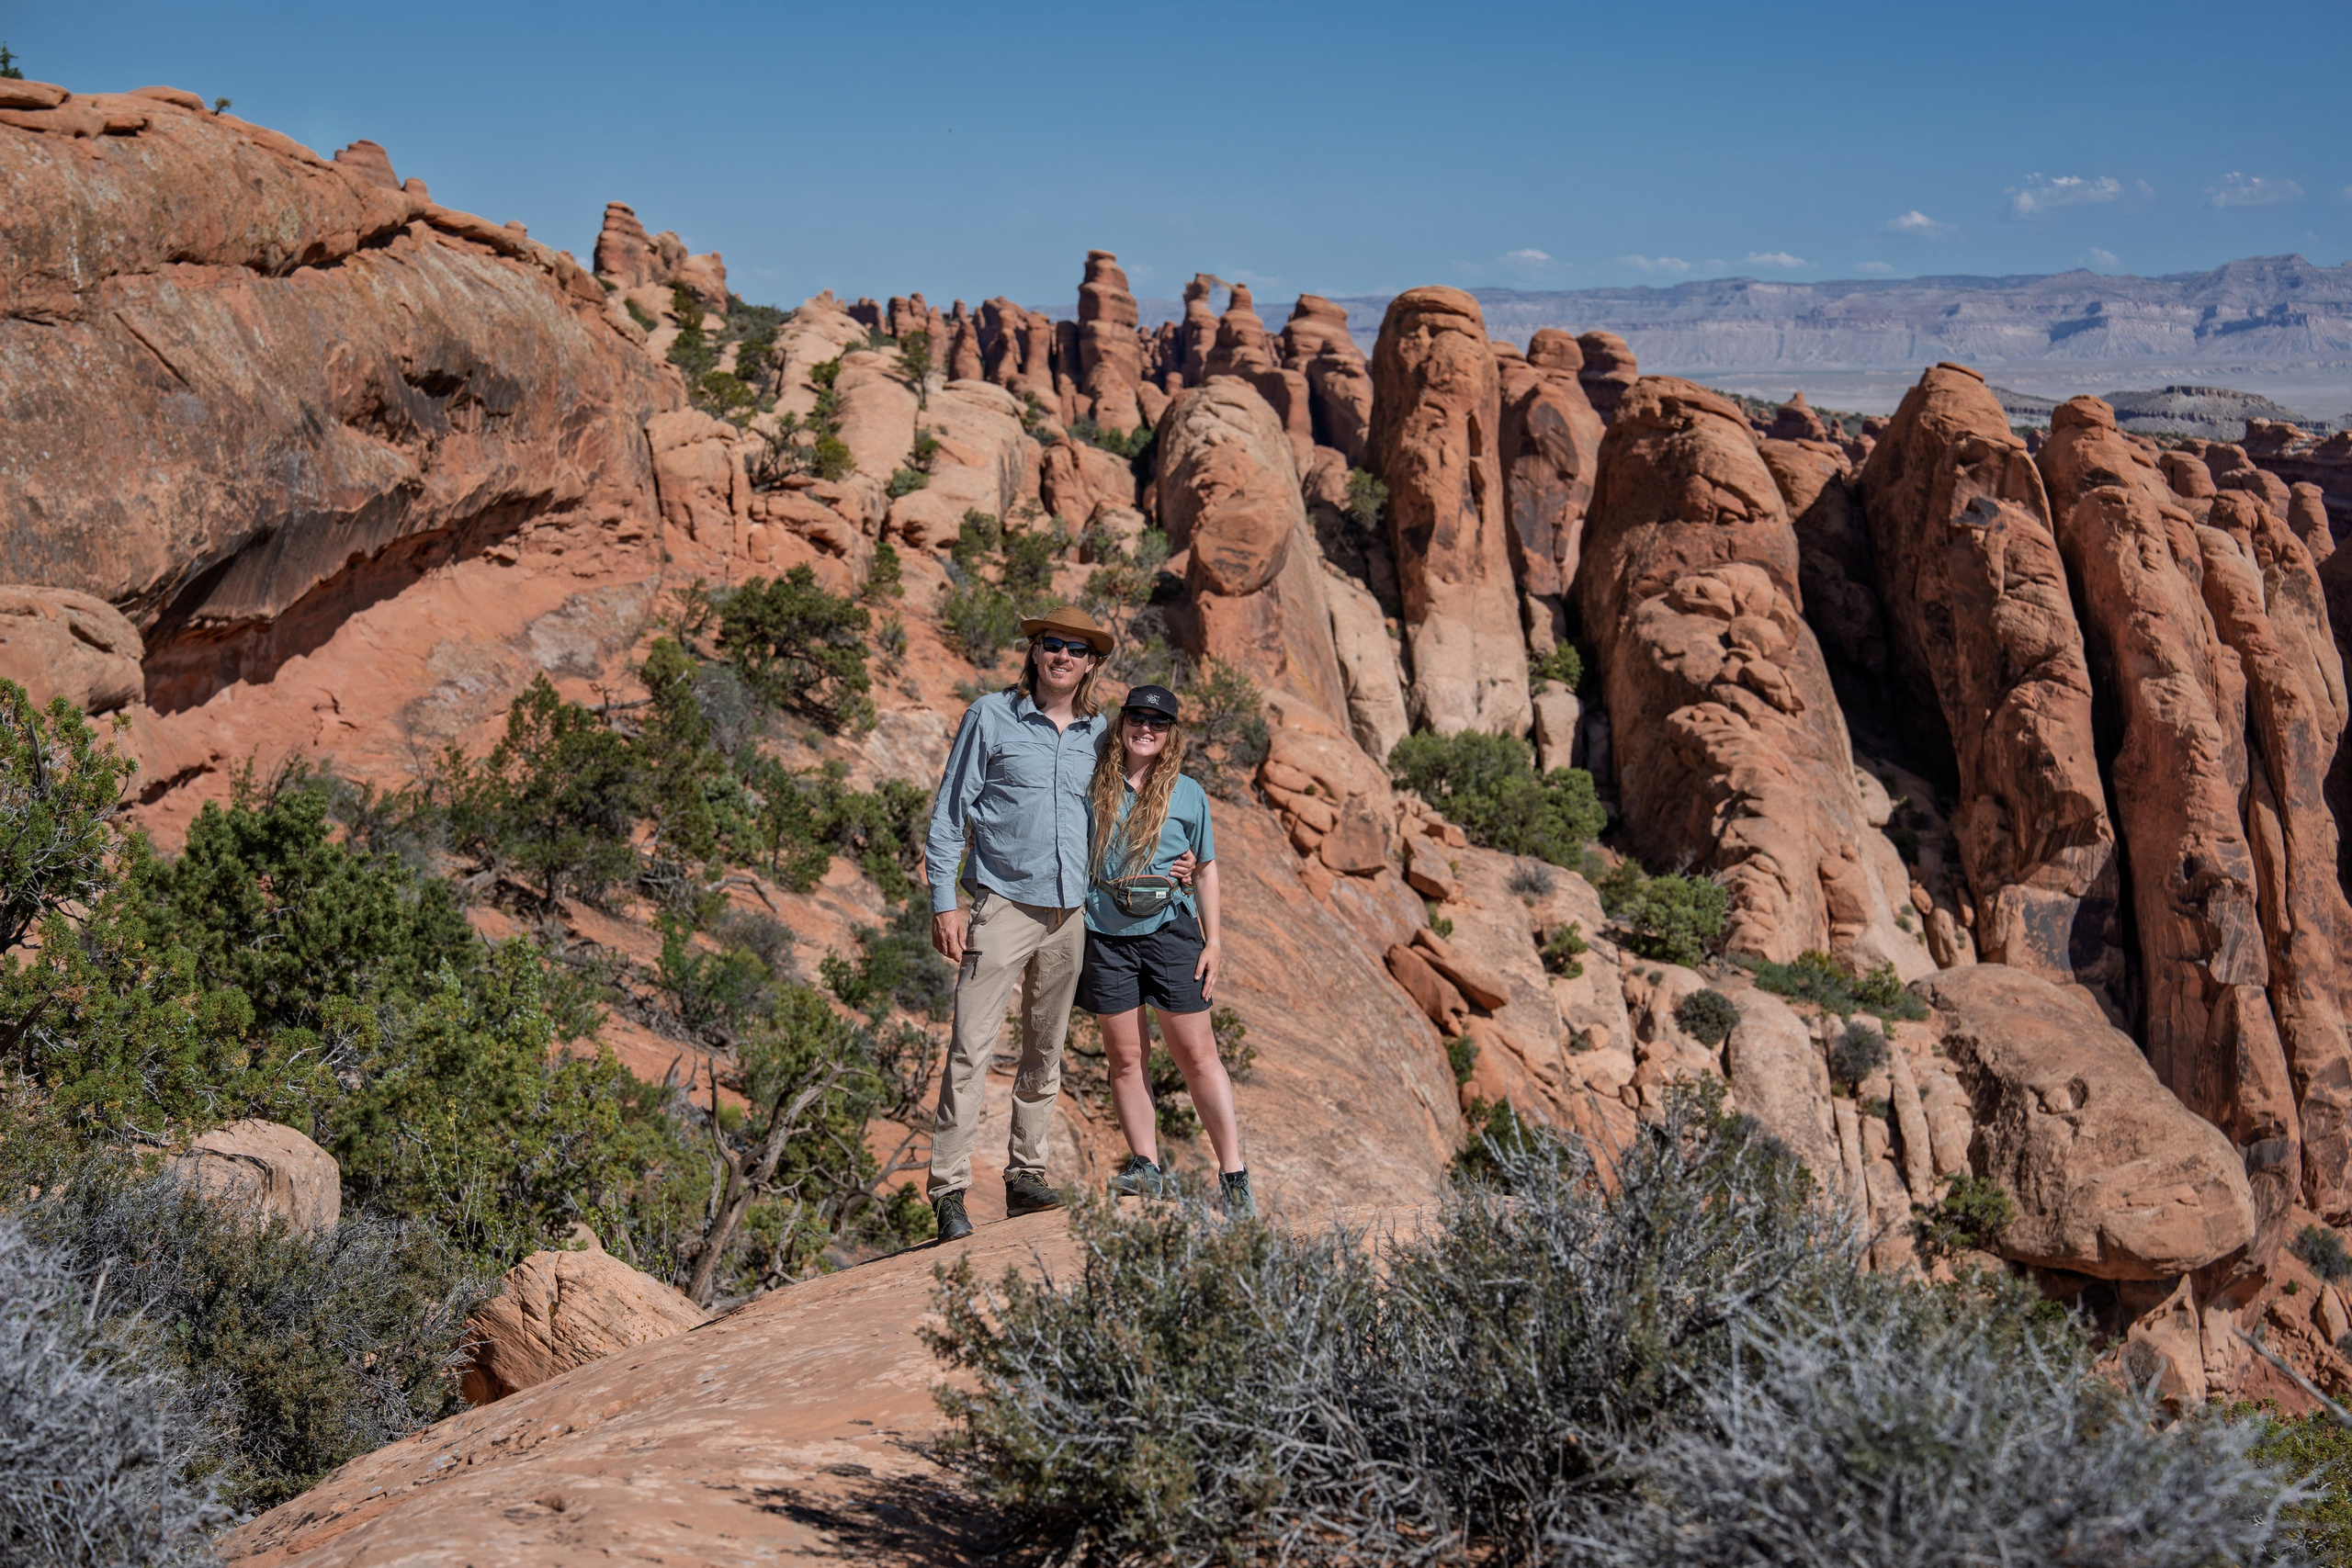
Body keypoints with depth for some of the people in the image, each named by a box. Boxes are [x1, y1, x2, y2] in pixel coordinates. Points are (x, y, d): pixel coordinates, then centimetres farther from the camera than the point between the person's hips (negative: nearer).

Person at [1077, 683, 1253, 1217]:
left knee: (1197, 1054, 0)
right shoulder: (1093, 786, 6)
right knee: (1124, 1057, 4)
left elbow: (1206, 869, 10)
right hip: (1105, 933, 1)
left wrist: (1213, 941, 4)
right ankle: (1146, 1167, 13)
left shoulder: (1187, 793, 5)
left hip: (1169, 929, -1)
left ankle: (1234, 1177, 3)